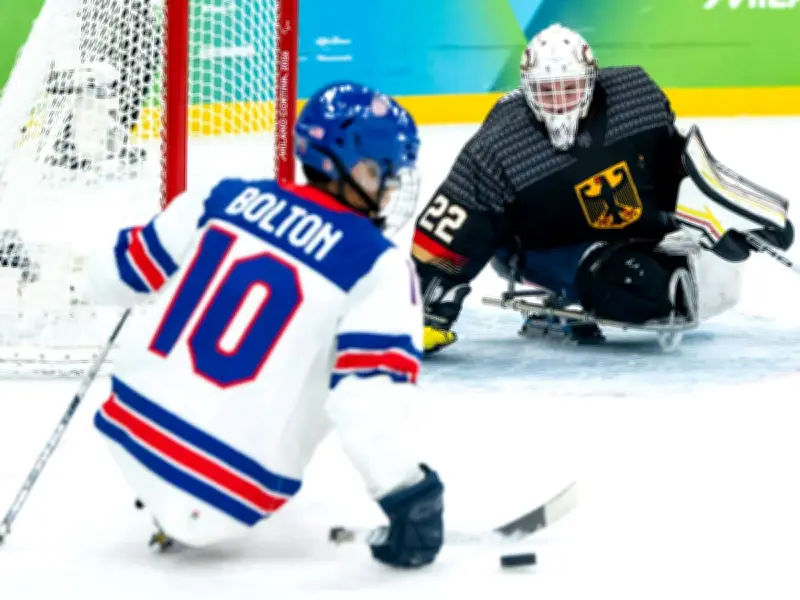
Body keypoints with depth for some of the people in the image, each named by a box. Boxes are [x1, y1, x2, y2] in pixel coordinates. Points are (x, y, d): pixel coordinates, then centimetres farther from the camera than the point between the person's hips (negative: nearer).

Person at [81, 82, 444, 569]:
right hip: (216, 501, -5)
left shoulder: (225, 198, 2)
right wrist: (410, 495, -15)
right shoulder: (380, 266, -12)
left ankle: (167, 504, 34)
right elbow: (366, 402, -23)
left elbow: (111, 278, 12)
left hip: (131, 437, 5)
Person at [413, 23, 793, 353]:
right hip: (548, 248, -6)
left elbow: (680, 158, 0)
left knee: (717, 282, 3)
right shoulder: (498, 150, -29)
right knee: (645, 291, -30)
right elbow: (447, 235, -27)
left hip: (638, 230, 6)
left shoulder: (637, 96, -20)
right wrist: (431, 315, -31)